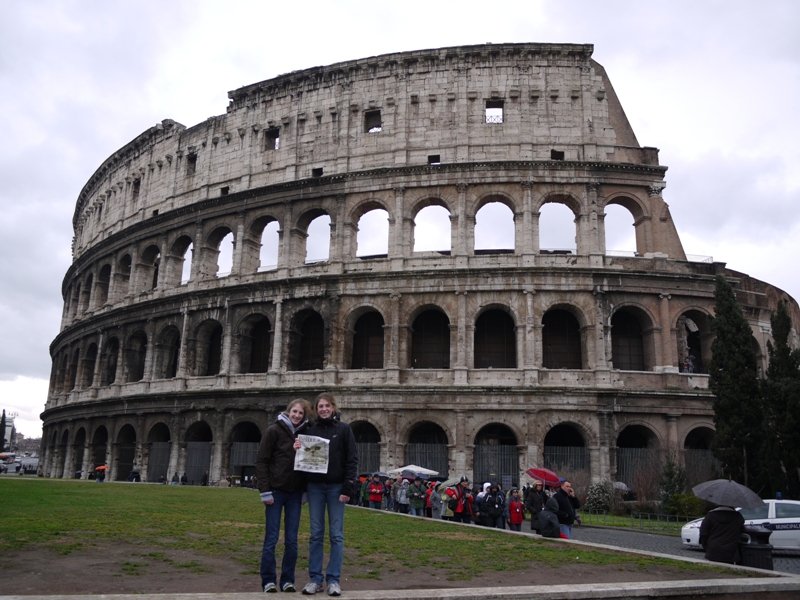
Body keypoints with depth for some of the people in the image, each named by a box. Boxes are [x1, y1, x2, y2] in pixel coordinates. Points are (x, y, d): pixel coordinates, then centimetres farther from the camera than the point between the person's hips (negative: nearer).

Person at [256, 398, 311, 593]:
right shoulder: (274, 431, -5)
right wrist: (265, 491, -12)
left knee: (292, 540, 6)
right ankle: (268, 580, 12)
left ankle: (288, 580, 16)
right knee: (271, 538, 2)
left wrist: (305, 491, 7)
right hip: (276, 491, -3)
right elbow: (261, 461, -7)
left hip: (295, 493, 4)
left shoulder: (304, 434, 6)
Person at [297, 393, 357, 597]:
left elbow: (352, 459, -4)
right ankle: (315, 578, 12)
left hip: (336, 487, -2)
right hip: (315, 487, 2)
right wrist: (299, 450, -9)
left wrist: (348, 487, -12)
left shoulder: (344, 429, 0)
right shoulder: (310, 430, 8)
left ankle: (333, 579, 8)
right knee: (316, 534, 6)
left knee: (336, 534, 1)